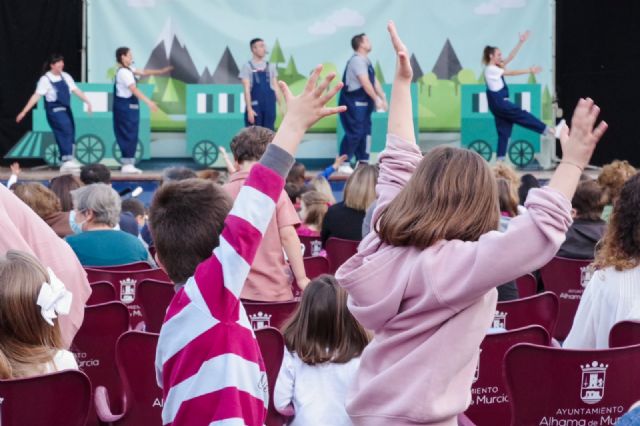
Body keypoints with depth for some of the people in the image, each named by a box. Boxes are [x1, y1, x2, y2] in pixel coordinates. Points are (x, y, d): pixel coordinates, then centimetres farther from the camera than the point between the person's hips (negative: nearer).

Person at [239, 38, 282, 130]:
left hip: (269, 107, 4)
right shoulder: (247, 67, -1)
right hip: (255, 106, -4)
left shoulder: (270, 67, 11)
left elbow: (275, 88, 13)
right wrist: (249, 109, -13)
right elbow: (247, 89, -6)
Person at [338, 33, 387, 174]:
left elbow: (374, 81, 16)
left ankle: (362, 161, 19)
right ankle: (344, 164, -6)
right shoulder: (357, 60, -17)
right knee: (354, 132, -11)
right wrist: (376, 100, -20)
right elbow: (365, 83, -22)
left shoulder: (366, 61, 14)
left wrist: (383, 98, 11)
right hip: (353, 102, -10)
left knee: (364, 131, 12)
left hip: (362, 102, 10)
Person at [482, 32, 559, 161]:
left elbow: (511, 56, 11)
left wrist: (521, 42, 5)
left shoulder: (496, 67, 15)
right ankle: (551, 131, -10)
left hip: (500, 102, 10)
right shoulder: (490, 69, -12)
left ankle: (500, 158, 7)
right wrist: (529, 70, -16)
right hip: (499, 102, -10)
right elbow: (511, 73, -15)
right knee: (523, 116, -9)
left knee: (504, 131, 8)